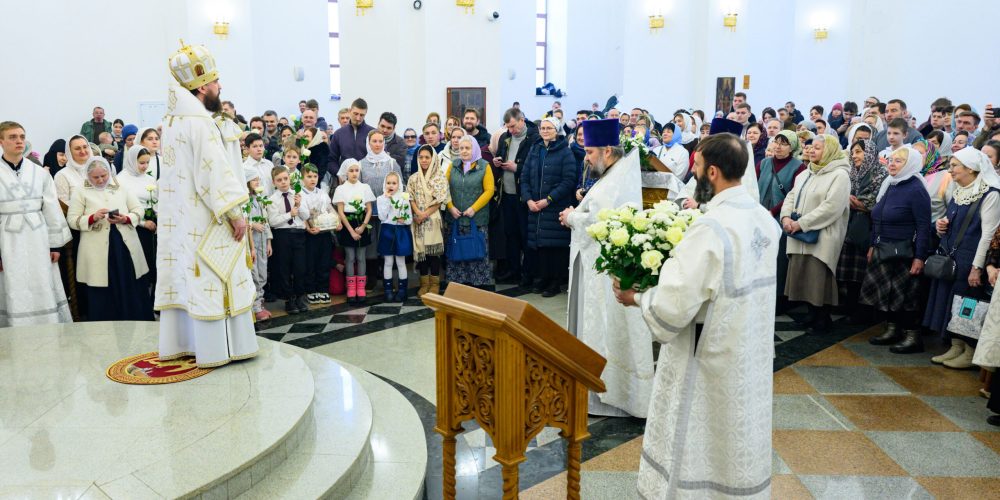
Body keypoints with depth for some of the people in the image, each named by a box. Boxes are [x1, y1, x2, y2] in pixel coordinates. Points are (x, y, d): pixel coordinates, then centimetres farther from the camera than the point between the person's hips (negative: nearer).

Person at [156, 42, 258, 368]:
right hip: (203, 219, -9)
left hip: (177, 217, 9)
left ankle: (175, 343, 19)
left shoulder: (172, 119, 11)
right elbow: (215, 171, -20)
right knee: (214, 279, -2)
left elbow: (184, 169, 12)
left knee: (182, 276, 12)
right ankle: (215, 348, 3)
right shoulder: (200, 122, -17)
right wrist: (235, 212, -17)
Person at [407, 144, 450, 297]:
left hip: (433, 218, -3)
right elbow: (411, 198, 4)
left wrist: (425, 214, -12)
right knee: (420, 249, 4)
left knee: (433, 250, -2)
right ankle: (424, 284, 13)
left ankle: (434, 284, 8)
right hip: (418, 219, 3)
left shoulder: (440, 177, -2)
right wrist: (418, 213, -12)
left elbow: (440, 200, -8)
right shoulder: (413, 178, 9)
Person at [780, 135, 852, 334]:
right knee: (803, 277, 12)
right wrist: (786, 216, -7)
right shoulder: (805, 174, 17)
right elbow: (792, 196, 15)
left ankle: (823, 319, 12)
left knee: (819, 279, -4)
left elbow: (831, 207, -20)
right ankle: (813, 315, 27)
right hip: (801, 236, 8)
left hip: (822, 238, -8)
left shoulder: (840, 175, -10)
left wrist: (801, 223, -19)